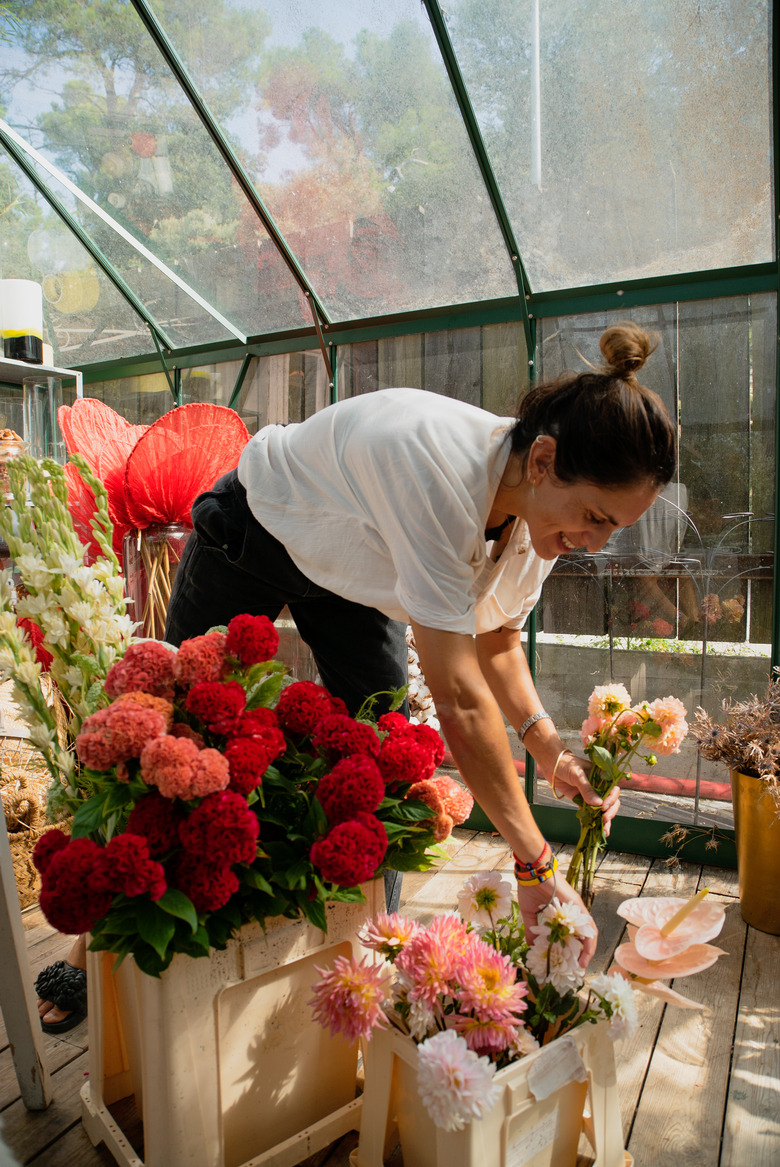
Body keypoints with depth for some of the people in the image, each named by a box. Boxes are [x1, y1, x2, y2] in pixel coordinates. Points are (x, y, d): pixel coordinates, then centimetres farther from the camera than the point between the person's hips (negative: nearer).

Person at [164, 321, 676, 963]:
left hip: (353, 570, 6)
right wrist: (536, 863, -36)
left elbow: (496, 641, -5)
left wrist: (549, 747, -19)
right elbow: (459, 698, -44)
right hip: (252, 535, -5)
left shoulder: (543, 506, -19)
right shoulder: (442, 474, -45)